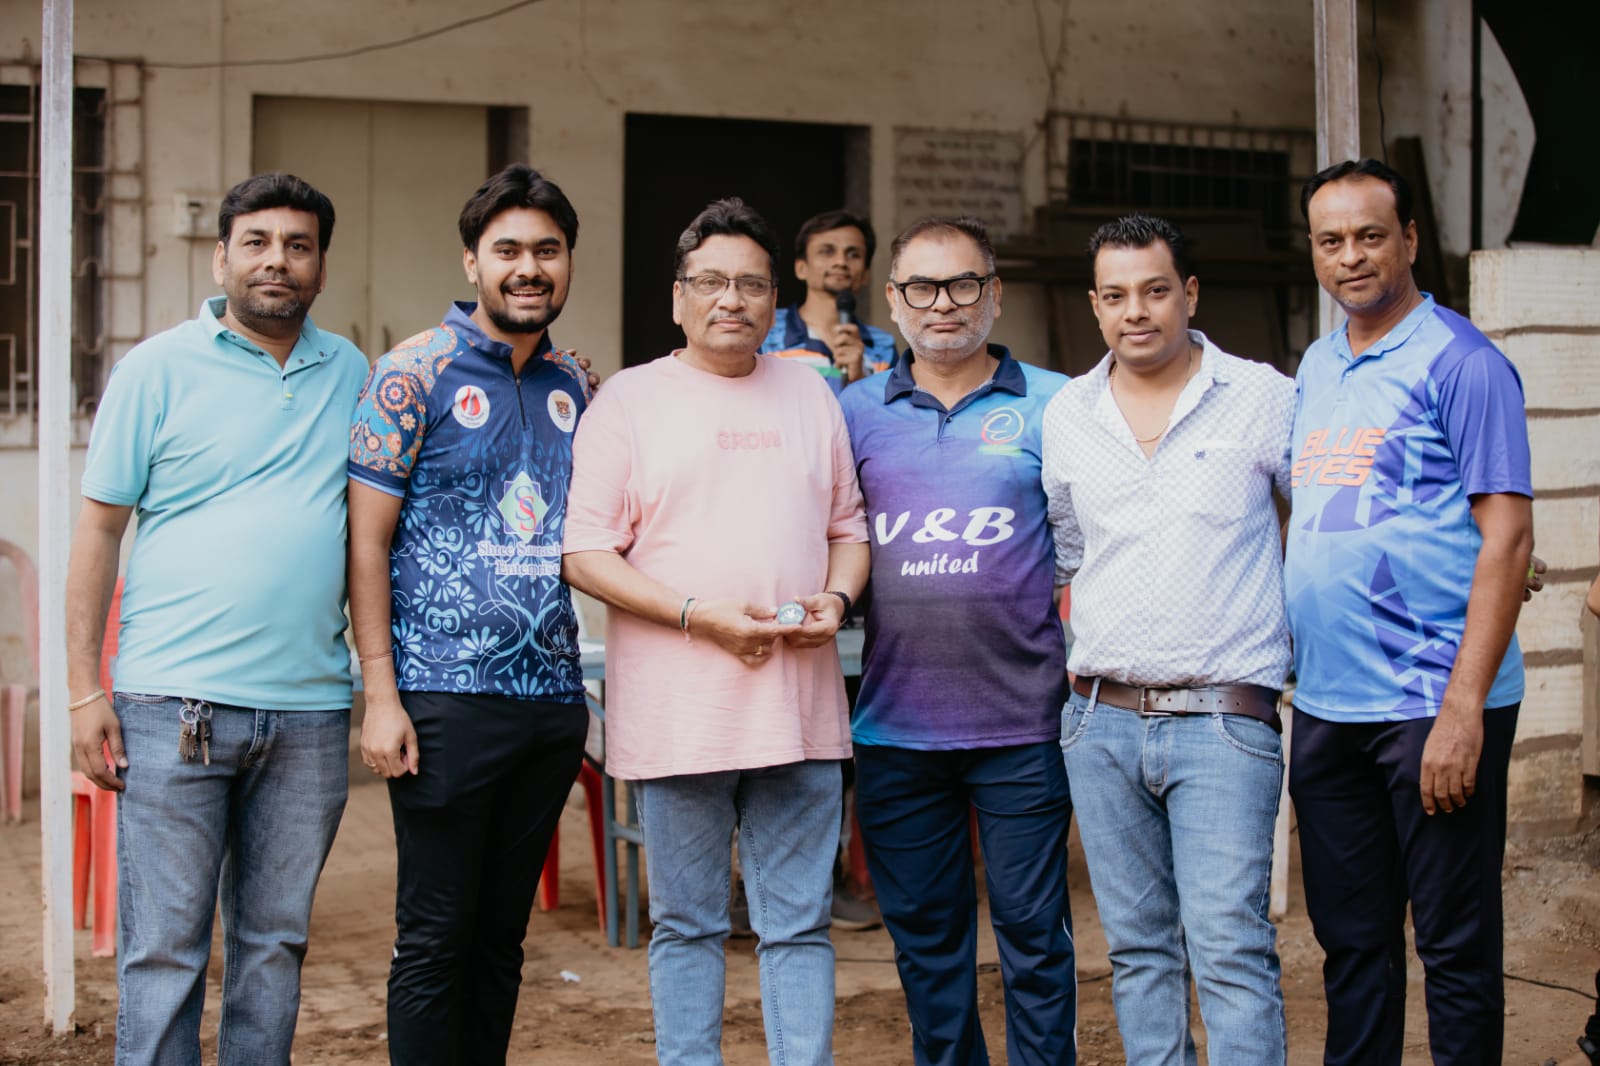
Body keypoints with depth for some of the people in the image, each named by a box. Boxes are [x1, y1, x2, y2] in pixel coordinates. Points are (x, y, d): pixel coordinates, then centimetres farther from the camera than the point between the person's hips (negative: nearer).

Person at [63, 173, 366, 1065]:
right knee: (165, 950, 0)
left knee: (276, 944, 11)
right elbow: (99, 530, 1)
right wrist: (85, 691, -5)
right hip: (175, 705, -3)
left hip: (310, 712, 3)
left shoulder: (350, 372, 11)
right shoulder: (159, 369, 1)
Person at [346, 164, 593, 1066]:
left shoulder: (574, 383, 11)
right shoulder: (417, 370, -5)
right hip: (446, 696, -5)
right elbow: (369, 537, -7)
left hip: (552, 696, 5)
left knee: (503, 934, 13)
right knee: (436, 937, 0)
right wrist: (380, 694, -12)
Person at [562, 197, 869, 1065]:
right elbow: (585, 553, -5)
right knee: (687, 926, 7)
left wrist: (836, 597, -3)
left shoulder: (810, 393, 14)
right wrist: (699, 616, -15)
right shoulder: (630, 399, 1)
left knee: (800, 924, 6)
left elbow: (849, 526, 19)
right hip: (678, 717, -3)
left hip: (800, 708, 3)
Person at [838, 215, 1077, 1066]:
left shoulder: (1052, 404, 2)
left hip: (1021, 724, -2)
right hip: (895, 725, 2)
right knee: (925, 939, 12)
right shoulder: (856, 411, 7)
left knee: (1033, 935, 4)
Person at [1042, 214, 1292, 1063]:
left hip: (1222, 716, -4)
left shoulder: (1263, 399, -1)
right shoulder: (1065, 415, 10)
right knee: (1137, 945, 10)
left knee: (1228, 945, -10)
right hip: (1101, 718, 4)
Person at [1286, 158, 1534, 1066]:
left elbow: (1508, 537, -12)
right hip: (1327, 704, 7)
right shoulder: (1318, 369, 14)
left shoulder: (1459, 361, -7)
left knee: (1456, 947, 4)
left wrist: (1464, 708, -19)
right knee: (1350, 940, 14)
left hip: (1434, 706, -6)